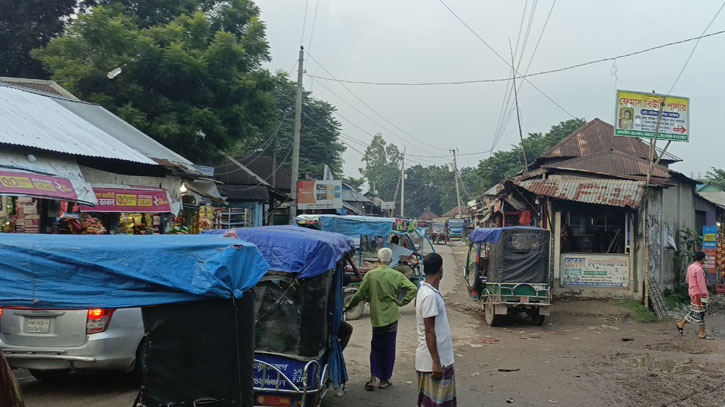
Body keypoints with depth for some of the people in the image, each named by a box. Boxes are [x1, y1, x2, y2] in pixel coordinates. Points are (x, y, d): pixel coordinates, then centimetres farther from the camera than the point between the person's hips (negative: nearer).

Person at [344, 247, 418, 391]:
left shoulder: (370, 274, -4)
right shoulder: (396, 275, -3)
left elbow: (360, 294, -4)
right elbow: (413, 289, -12)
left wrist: (348, 306, 8)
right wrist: (401, 302, -4)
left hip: (376, 316, 1)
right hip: (391, 315, -1)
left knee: (376, 348, 14)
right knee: (388, 349, 9)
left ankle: (373, 379, 5)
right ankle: (384, 380, 14)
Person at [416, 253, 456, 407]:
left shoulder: (428, 291, 8)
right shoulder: (429, 295, -22)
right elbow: (429, 331, -22)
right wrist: (436, 362, -20)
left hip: (441, 358, 9)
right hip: (433, 361, -9)